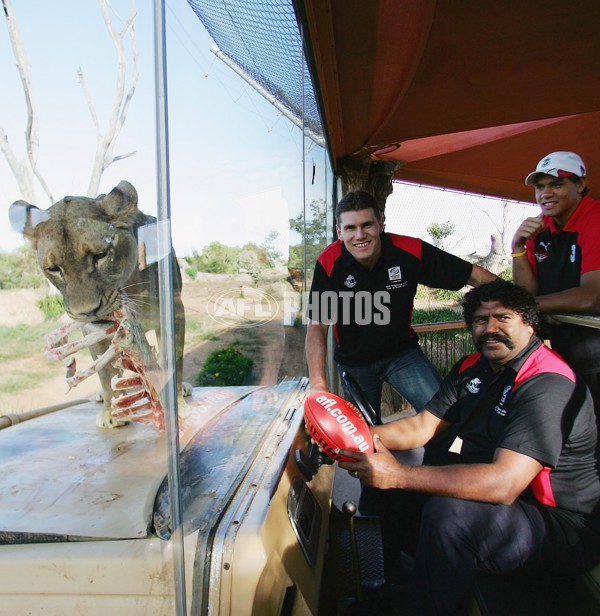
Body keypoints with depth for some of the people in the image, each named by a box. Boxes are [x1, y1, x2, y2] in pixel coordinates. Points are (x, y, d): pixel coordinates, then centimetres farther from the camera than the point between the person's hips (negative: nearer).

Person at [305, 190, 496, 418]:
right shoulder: (329, 262, -22)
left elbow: (475, 275, -15)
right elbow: (317, 326, -20)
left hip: (401, 353, 0)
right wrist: (318, 385, -28)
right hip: (354, 362, 1)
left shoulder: (410, 250, -22)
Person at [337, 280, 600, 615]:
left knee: (448, 512, -32)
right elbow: (422, 427, -1)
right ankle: (391, 583, 25)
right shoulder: (472, 368, 3)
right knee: (383, 477, 3)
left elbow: (504, 483, -34)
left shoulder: (549, 385, -24)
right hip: (485, 489, 8)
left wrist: (400, 474, -38)